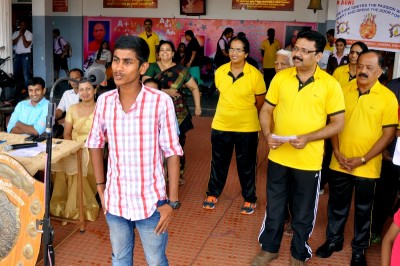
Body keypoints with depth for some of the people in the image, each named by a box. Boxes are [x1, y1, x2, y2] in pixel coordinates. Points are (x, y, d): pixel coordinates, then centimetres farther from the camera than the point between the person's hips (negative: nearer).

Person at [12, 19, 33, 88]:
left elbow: (26, 45, -16)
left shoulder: (29, 34, -6)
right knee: (15, 72, 10)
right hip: (17, 55, 5)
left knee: (26, 73, -5)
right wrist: (19, 35, -11)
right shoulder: (15, 33, 9)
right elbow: (13, 43, -4)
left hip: (26, 55, -5)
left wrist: (22, 35, -15)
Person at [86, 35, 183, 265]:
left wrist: (172, 202, -10)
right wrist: (101, 188, 8)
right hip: (115, 201, 4)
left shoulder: (161, 102, -17)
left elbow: (172, 153, -12)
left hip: (151, 202, -3)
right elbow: (95, 144, 9)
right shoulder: (104, 101, -5)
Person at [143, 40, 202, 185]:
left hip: (177, 113, 0)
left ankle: (179, 174, 18)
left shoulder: (180, 69, 7)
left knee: (177, 145, 1)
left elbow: (194, 87, 13)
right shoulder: (152, 67, 5)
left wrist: (197, 106, 4)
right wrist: (165, 91, -17)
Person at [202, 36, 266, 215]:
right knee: (218, 162, 15)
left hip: (247, 128, -3)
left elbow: (260, 103, 0)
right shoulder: (220, 72, -3)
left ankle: (250, 199, 29)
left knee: (246, 165, 11)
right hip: (221, 125, 3)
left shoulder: (255, 75, -14)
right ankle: (213, 193, 35)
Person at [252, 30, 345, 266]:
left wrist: (308, 138, -19)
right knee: (274, 206, 17)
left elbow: (338, 123, -7)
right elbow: (266, 110, 7)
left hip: (308, 160, -2)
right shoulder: (280, 77, 0)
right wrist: (268, 134, -12)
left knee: (304, 212, 13)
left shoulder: (330, 84, -9)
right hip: (278, 156, 3)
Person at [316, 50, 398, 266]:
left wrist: (362, 160, -14)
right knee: (337, 205, 17)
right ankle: (334, 239, 37)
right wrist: (336, 152, -7)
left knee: (363, 209, 13)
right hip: (340, 163, 3)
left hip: (367, 167, -2)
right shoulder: (344, 91, 0)